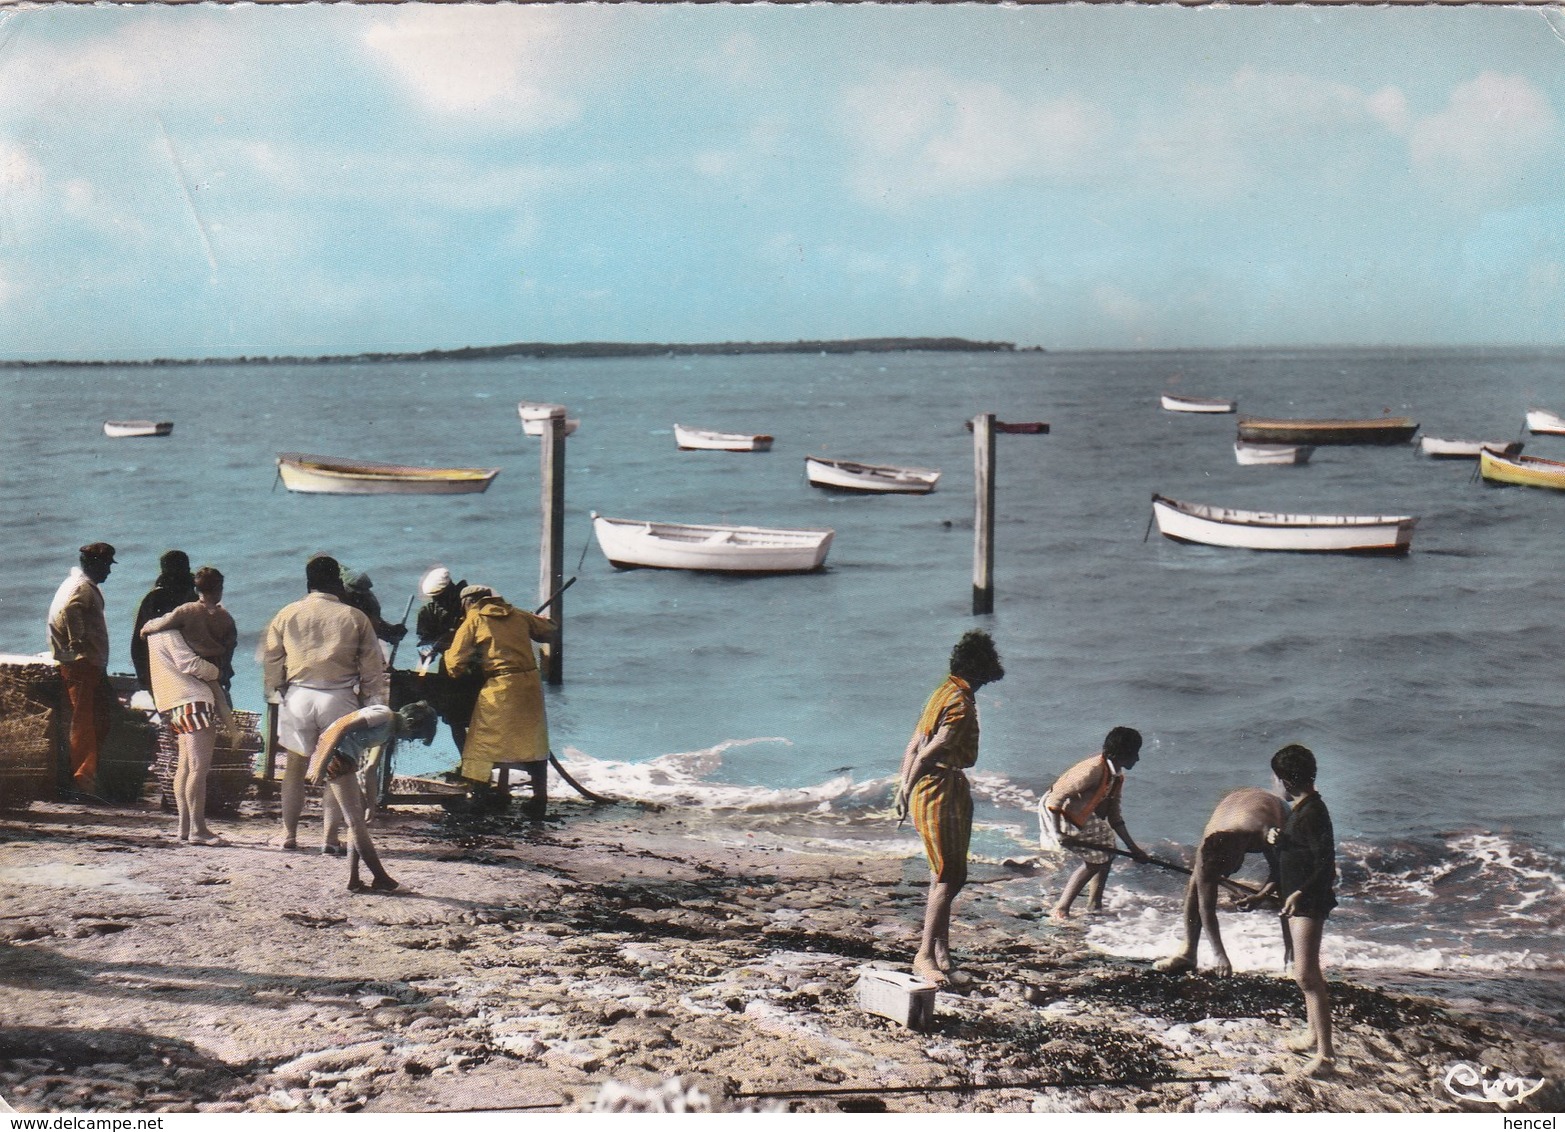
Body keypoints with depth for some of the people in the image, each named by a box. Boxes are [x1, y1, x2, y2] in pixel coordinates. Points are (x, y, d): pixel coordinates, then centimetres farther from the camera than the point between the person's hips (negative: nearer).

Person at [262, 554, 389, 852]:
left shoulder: (287, 615, 3)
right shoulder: (355, 618, 0)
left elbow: (270, 660, 7)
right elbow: (373, 668, 2)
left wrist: (275, 694, 17)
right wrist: (374, 705, 10)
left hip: (298, 696, 1)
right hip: (340, 698, -1)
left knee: (295, 766, 15)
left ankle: (289, 834, 17)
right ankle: (328, 837, 1)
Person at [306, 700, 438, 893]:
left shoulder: (388, 729, 18)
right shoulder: (384, 715, -11)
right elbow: (342, 726, -19)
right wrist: (322, 766, -22)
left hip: (345, 760, 10)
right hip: (335, 756, -10)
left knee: (358, 822, 11)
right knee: (356, 822, -4)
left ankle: (354, 881, 12)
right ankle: (381, 880, 0)